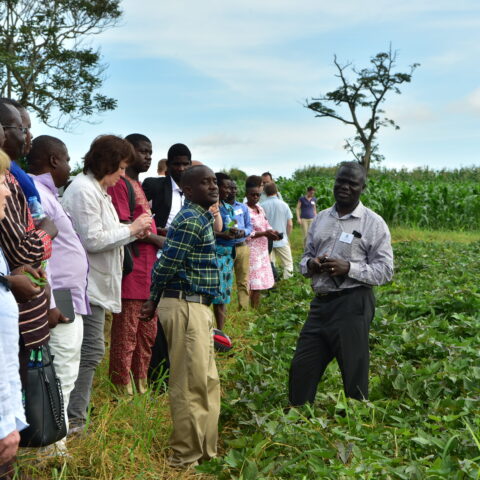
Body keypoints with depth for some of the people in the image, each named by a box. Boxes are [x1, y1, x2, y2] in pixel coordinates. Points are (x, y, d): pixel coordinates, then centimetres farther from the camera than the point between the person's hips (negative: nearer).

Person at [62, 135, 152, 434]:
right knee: (91, 350, -7)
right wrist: (131, 230, -12)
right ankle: (74, 419, 3)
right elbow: (92, 240, -20)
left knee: (89, 350, 14)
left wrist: (134, 231, 6)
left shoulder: (97, 190, 17)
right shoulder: (84, 190, -15)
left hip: (96, 283, 11)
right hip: (88, 284, -11)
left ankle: (75, 414, 23)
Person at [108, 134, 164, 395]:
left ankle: (141, 386, 25)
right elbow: (124, 226, -17)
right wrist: (157, 239, -9)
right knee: (125, 335, -2)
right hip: (131, 270, -10)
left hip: (148, 270, 10)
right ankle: (123, 391, 6)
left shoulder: (138, 185, 20)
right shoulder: (119, 184, -9)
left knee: (147, 333, 15)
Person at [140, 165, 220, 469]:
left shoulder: (201, 218, 16)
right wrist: (154, 303, -3)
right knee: (191, 384, -2)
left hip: (198, 306, 10)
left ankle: (204, 449, 28)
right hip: (185, 307, -10)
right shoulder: (190, 221, -16)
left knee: (207, 381, 16)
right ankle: (186, 457, 10)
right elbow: (166, 266, -17)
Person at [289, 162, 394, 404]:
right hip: (320, 302, 6)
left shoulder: (374, 223, -3)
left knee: (354, 375, 3)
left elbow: (385, 271, -6)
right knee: (301, 368, 11)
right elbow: (306, 257, 21)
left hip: (352, 304, -5)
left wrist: (348, 268, -20)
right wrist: (310, 264, -4)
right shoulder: (320, 219, 13)